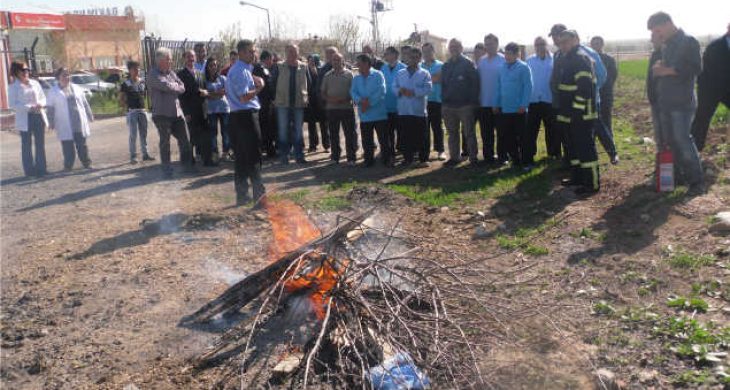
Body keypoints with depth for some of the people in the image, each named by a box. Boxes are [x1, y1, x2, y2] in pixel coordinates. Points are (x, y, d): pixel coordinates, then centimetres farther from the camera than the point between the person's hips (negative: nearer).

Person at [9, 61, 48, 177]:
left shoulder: (35, 83, 10)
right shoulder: (13, 87, -2)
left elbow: (43, 97, 14)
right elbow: (12, 104, -9)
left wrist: (40, 104, -8)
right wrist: (29, 107, -18)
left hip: (39, 116, 4)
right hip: (24, 119, -4)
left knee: (40, 144, 6)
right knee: (27, 145, 0)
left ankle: (41, 169, 14)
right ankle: (30, 170, 6)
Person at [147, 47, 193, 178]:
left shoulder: (171, 73, 11)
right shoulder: (153, 75, -8)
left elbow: (182, 87, 4)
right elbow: (166, 86, -21)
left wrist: (172, 87, -11)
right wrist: (176, 86, -3)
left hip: (177, 112, 6)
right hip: (162, 114, -5)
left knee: (184, 140, 7)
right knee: (165, 142, 4)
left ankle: (188, 165, 21)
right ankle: (167, 169, 14)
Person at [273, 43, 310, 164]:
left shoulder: (304, 67, 4)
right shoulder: (279, 67, 0)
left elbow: (309, 83, 9)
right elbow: (273, 83, 3)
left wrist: (307, 97, 2)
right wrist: (274, 99, -1)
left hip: (299, 103, 1)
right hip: (283, 103, -1)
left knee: (298, 130, 6)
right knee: (283, 130, 3)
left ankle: (299, 155, 13)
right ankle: (284, 155, 12)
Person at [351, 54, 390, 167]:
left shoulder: (378, 75, -4)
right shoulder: (356, 78, 11)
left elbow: (381, 91, -14)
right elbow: (353, 92, 0)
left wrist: (369, 103, -18)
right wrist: (360, 100, -20)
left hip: (379, 114, -4)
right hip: (364, 115, 4)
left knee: (384, 139, 0)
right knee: (366, 140, 10)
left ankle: (387, 159, 10)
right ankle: (369, 160, 21)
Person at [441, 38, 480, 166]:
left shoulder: (468, 64, -2)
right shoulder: (446, 66, 14)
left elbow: (475, 83, -6)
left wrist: (473, 102, -12)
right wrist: (443, 102, 9)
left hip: (465, 105, -5)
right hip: (448, 105, 5)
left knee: (469, 133, 0)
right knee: (452, 133, 10)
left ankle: (473, 157, 6)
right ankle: (454, 157, 18)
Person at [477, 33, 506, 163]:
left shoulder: (503, 60, -6)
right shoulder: (481, 61, 9)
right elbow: (477, 80, 11)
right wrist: (477, 99, 6)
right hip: (484, 103, 4)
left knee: (501, 132, 4)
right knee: (486, 132, 10)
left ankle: (502, 156, 13)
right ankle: (488, 156, 20)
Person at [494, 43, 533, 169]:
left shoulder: (523, 67, -7)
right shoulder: (502, 68, 9)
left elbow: (528, 87, -11)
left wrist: (523, 105, -16)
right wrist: (496, 104, 10)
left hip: (519, 110, -5)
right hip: (504, 110, 6)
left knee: (522, 137, 1)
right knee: (508, 137, 9)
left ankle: (527, 162, 10)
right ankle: (515, 160, 21)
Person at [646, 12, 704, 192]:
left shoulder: (688, 41, -5)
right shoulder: (665, 46, 16)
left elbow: (695, 68, -15)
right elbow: (654, 74, 23)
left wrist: (668, 70, -14)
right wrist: (657, 70, 1)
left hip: (682, 102, -8)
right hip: (665, 101, 8)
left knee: (683, 139, -10)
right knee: (669, 139, 8)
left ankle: (697, 180, -1)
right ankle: (681, 174, 19)